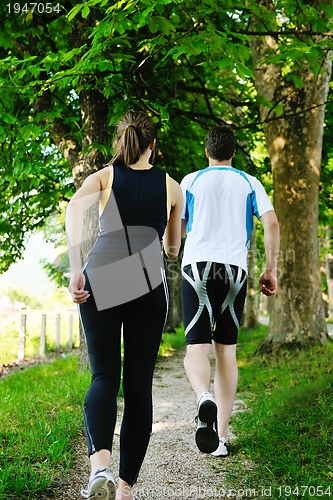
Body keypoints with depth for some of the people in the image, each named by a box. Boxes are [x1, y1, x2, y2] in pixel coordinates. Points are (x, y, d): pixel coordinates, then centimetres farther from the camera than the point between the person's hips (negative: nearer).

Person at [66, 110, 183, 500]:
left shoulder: (103, 176, 13)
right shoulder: (171, 186, 16)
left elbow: (74, 208, -10)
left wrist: (75, 269, -15)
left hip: (99, 278, 0)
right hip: (148, 284, 0)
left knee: (104, 376, 5)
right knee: (138, 384, 8)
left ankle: (99, 464, -20)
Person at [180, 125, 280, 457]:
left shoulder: (191, 181, 10)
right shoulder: (249, 183, 12)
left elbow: (176, 229, 10)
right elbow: (272, 224, 0)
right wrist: (271, 270, 5)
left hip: (197, 266, -1)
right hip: (234, 268, 1)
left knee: (197, 347, -3)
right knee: (226, 349, 9)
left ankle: (204, 398, -36)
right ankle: (221, 436, 8)